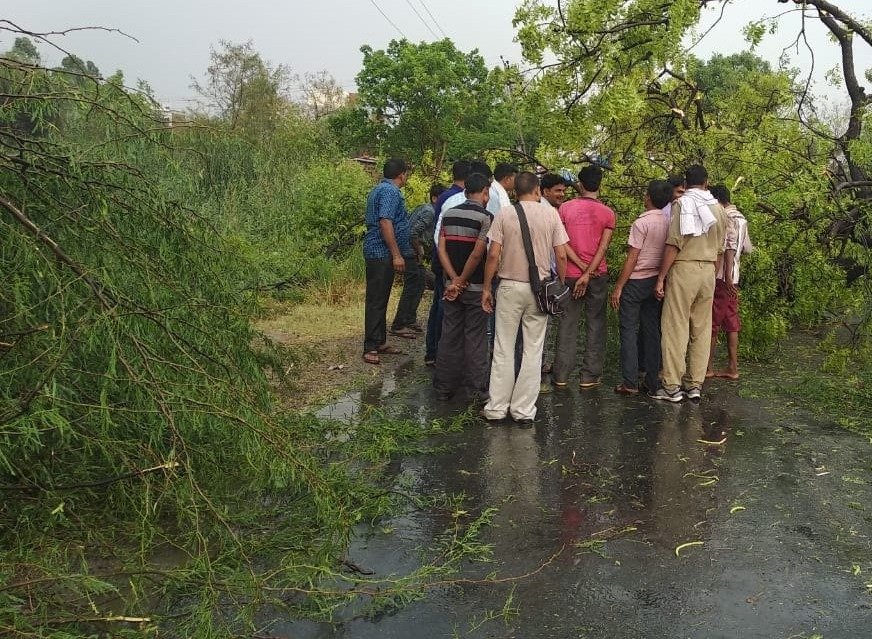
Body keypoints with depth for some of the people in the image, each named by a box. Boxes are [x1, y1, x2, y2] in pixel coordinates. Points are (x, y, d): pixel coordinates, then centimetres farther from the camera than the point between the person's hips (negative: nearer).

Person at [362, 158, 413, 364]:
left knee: (380, 299, 14)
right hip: (382, 253, -11)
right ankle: (371, 348, -3)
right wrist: (397, 255, -23)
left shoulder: (379, 189, 19)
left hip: (377, 252, 11)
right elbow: (385, 223, -23)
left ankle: (379, 343, 22)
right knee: (377, 300, -7)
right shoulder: (390, 192, -14)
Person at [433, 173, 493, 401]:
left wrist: (455, 279, -6)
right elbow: (477, 254, -19)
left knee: (450, 336, 11)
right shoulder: (485, 217, -11)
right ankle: (477, 389, 11)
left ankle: (444, 387, 18)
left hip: (452, 286, 5)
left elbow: (441, 249, -1)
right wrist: (462, 280, -9)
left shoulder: (448, 214, 6)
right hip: (476, 287, -5)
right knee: (475, 338, 4)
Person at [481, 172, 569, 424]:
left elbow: (493, 255, -5)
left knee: (503, 349, 7)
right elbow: (561, 255, -1)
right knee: (533, 350, 7)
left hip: (510, 286, -1)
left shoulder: (504, 214, -2)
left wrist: (486, 288, 3)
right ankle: (524, 409, 11)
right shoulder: (550, 214, 0)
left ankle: (497, 407, 11)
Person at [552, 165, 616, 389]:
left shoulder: (566, 208, -1)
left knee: (567, 324, 8)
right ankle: (590, 376, 9)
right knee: (595, 325, 7)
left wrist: (581, 266, -6)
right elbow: (603, 246, -10)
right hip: (597, 275, -1)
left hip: (571, 274, 1)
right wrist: (588, 273, -12)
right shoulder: (607, 212, -3)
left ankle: (561, 375, 11)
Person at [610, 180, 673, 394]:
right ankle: (652, 380, 14)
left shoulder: (642, 222, -14)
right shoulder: (668, 223, 4)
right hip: (656, 281, 6)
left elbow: (632, 258, -15)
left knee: (629, 330, 0)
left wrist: (618, 287, -10)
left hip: (636, 281, -6)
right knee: (652, 330, 10)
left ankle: (630, 383, -1)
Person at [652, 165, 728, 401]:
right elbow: (719, 248, 14)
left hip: (684, 269, -6)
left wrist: (661, 278, -10)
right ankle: (695, 384, 13)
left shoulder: (682, 203, -6)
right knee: (702, 329, 9)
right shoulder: (719, 208, 12)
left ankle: (672, 386, -1)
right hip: (709, 271, 6)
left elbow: (674, 244, -13)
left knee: (676, 328, -3)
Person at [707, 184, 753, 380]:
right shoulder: (740, 218, 16)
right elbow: (747, 248, 20)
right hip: (732, 278, 9)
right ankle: (732, 368, 13)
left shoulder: (726, 218, -12)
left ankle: (708, 367, 4)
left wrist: (727, 276, -25)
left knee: (712, 323, -2)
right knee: (731, 323, 10)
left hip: (721, 276, -9)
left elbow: (730, 246, -21)